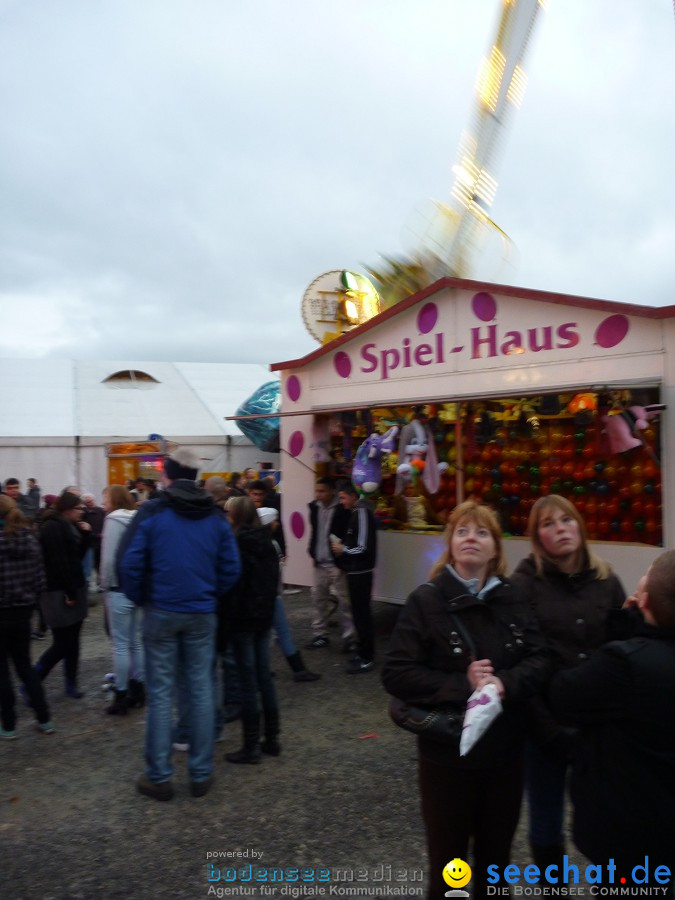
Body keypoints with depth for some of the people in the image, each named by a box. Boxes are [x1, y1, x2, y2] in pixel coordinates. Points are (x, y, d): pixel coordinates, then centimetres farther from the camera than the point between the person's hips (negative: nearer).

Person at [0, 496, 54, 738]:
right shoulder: (30, 538, 1)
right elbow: (40, 578, 3)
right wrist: (29, 601, 13)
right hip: (23, 612, 6)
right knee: (25, 665, 18)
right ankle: (44, 720, 20)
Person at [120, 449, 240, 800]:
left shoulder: (152, 512, -9)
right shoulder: (216, 516, 1)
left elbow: (129, 562, -11)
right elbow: (231, 567, -1)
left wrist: (139, 598, 3)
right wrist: (211, 595, 11)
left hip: (161, 612, -2)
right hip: (202, 613, 2)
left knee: (160, 695, 7)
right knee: (201, 691, 9)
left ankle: (159, 777, 15)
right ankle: (201, 774, 17)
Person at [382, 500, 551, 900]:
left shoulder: (512, 600, 0)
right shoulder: (425, 601, -12)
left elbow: (540, 661, -5)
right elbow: (397, 674, -16)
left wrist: (505, 683, -24)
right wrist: (462, 686, -25)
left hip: (506, 750, 3)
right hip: (447, 752, -3)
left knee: (496, 853, 22)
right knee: (448, 857, 15)